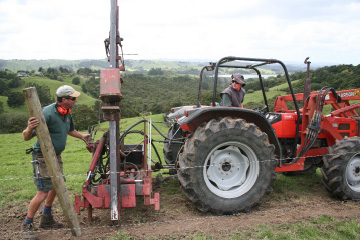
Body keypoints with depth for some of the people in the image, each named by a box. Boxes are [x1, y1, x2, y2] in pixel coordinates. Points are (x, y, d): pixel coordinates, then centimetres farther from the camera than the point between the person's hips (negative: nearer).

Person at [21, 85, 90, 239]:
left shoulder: (66, 113, 2)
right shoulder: (47, 114, -26)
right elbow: (26, 137, -28)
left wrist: (82, 136, 24)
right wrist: (29, 128, -47)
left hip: (56, 156, 9)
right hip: (43, 158, -9)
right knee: (43, 192, -7)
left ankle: (46, 219, 35)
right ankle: (27, 226, 13)